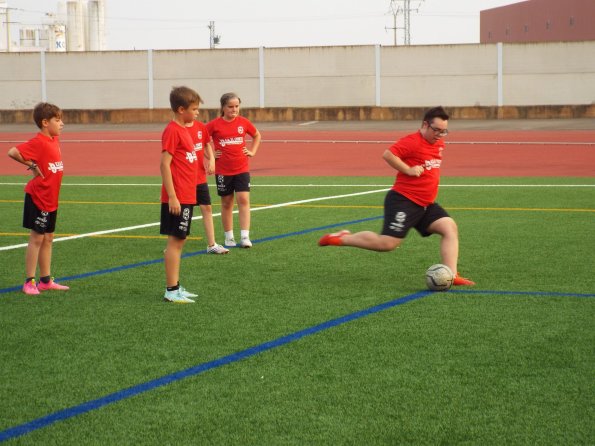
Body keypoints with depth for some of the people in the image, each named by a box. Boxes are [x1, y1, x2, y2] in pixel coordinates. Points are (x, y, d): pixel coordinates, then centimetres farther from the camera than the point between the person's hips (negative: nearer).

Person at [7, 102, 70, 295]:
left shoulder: (54, 140, 7)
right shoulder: (38, 142, -18)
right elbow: (12, 152, -28)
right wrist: (32, 166, -18)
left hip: (51, 199, 8)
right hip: (38, 197, -8)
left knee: (48, 238, 13)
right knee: (37, 238, -3)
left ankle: (45, 280, 22)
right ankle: (29, 282, 4)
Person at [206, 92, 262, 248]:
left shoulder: (243, 122, 1)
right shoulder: (215, 124, -7)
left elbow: (257, 135, 18)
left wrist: (252, 151, 7)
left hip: (242, 169, 1)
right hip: (223, 170, -1)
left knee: (243, 200, -9)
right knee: (226, 203, 8)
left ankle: (245, 237, -9)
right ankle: (229, 237, 19)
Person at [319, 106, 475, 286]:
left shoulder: (439, 143, 12)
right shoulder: (412, 142, -16)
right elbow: (388, 155, -24)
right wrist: (408, 170, -24)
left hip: (426, 204, 8)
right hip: (403, 201, -8)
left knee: (450, 228, -8)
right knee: (387, 243, -11)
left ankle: (451, 275, -11)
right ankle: (343, 238, 6)